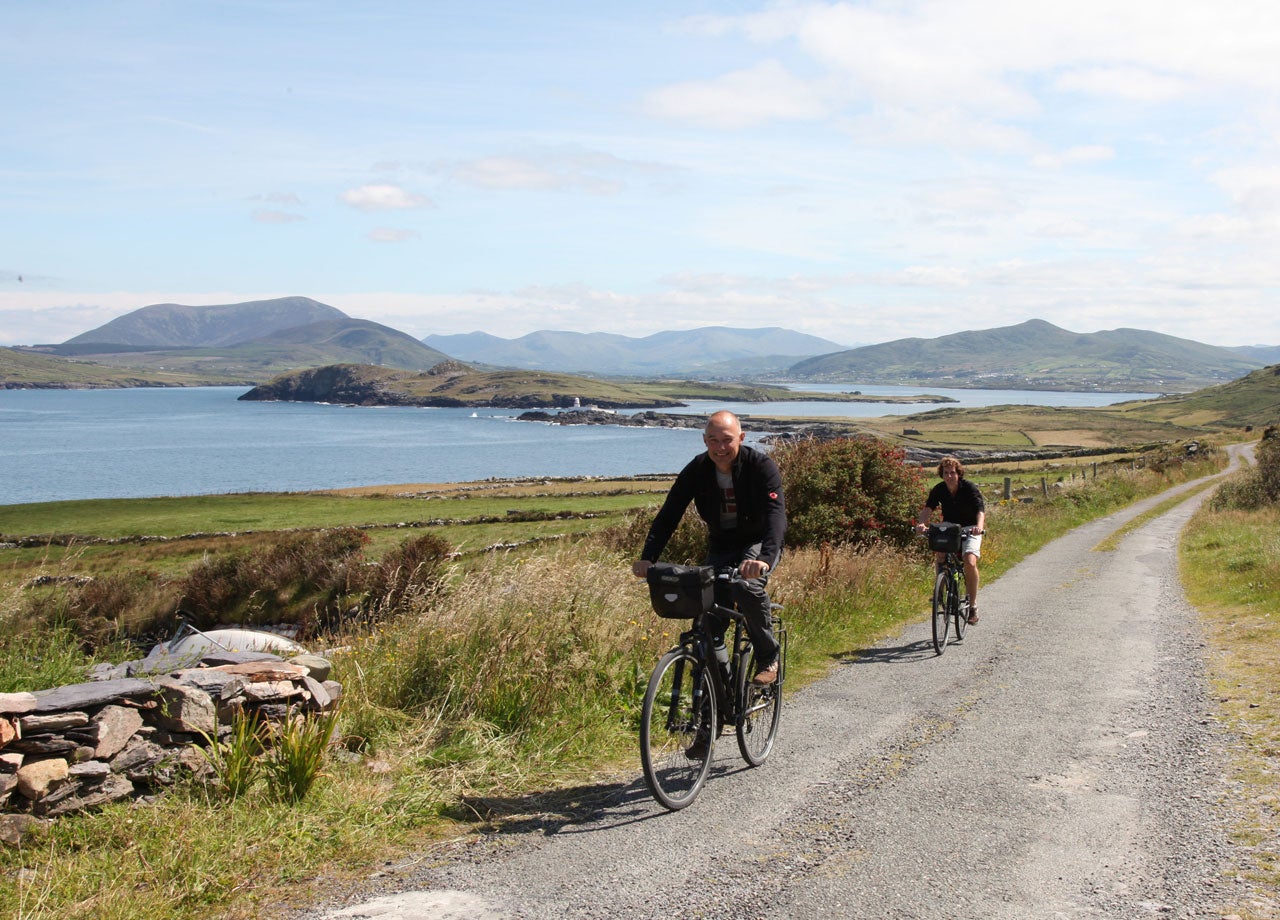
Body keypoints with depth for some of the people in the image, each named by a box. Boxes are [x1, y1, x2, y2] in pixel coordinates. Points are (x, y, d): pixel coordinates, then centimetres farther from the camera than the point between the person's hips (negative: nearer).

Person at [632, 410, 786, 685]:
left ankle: (768, 658, -11)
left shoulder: (761, 466, -23)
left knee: (747, 586, -33)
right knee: (711, 622, -9)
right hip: (721, 546, 4)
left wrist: (765, 558, -54)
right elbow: (668, 514, -17)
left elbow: (775, 515, -36)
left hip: (758, 542, -3)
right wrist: (647, 558, -32)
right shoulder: (697, 470, -13)